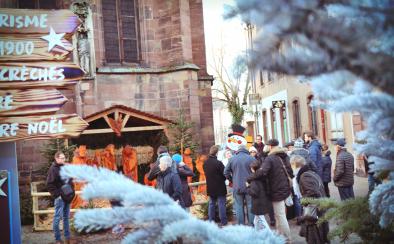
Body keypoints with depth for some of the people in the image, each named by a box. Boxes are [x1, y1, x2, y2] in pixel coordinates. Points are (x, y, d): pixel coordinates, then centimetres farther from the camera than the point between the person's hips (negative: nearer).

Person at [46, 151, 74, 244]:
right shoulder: (53, 169, -10)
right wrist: (57, 195, -16)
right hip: (60, 197, -7)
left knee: (66, 217, 13)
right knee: (58, 217, -2)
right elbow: (49, 184, -15)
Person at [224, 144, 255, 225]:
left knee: (239, 207, 7)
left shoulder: (232, 159, 1)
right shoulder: (251, 158, -4)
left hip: (237, 187, 1)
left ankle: (240, 226, 10)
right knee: (250, 207, 8)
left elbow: (226, 172, 2)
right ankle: (251, 225, 12)